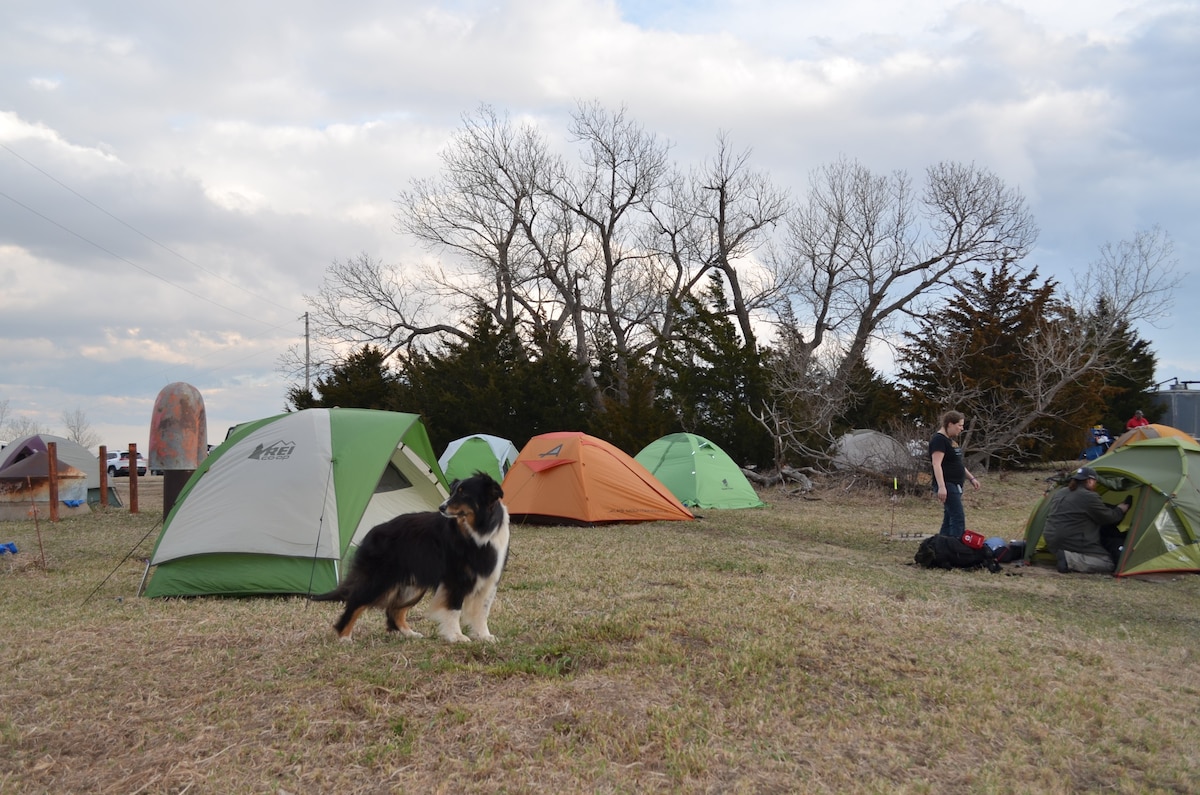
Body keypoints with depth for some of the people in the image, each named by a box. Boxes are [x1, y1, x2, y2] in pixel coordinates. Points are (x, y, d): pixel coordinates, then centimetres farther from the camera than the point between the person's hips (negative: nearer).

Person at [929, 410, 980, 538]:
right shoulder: (939, 440, -14)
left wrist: (971, 478, 22)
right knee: (958, 518, -14)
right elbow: (937, 464, -23)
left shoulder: (951, 440, 17)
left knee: (949, 520, 11)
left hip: (955, 485, 10)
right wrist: (941, 487, -31)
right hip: (947, 485, -10)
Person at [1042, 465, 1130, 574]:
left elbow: (1048, 515, 24)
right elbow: (1110, 518, -3)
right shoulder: (1089, 497, -11)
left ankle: (1064, 556, 0)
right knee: (1108, 564, -5)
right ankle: (1069, 559, -19)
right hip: (1072, 543, -9)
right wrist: (1124, 507, 16)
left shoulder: (1059, 493, 13)